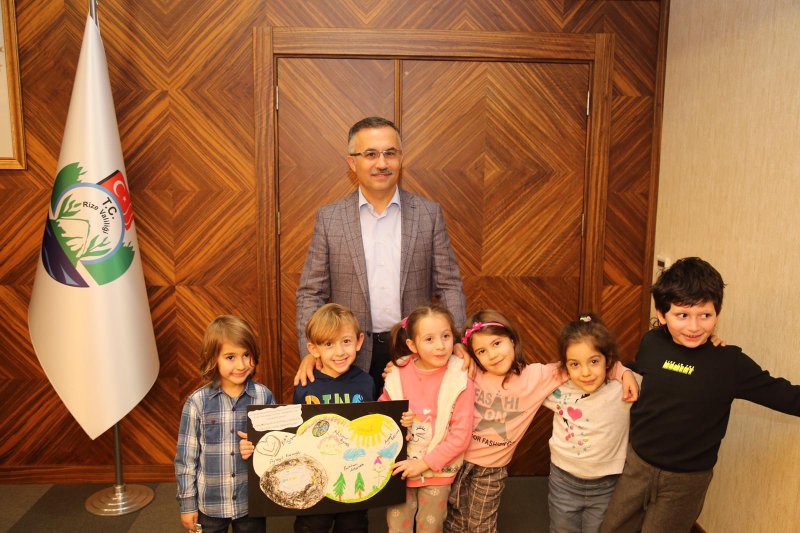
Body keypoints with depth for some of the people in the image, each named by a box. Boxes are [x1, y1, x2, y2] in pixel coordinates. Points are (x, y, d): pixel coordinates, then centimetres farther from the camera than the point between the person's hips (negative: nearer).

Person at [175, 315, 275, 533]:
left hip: (252, 501, 1)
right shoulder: (197, 402, -11)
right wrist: (187, 504, 1)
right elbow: (186, 456, -3)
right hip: (210, 503, 0)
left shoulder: (264, 397, -9)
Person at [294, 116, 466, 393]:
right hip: (351, 357, 0)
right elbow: (311, 292, 2)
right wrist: (310, 352, -10)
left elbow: (449, 285, 2)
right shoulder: (329, 217, 0)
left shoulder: (429, 213, 1)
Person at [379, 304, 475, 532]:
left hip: (437, 472, -1)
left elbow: (461, 436, -15)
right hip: (400, 469, 2)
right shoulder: (397, 377, -8)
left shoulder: (461, 382, -16)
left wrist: (424, 463, -16)